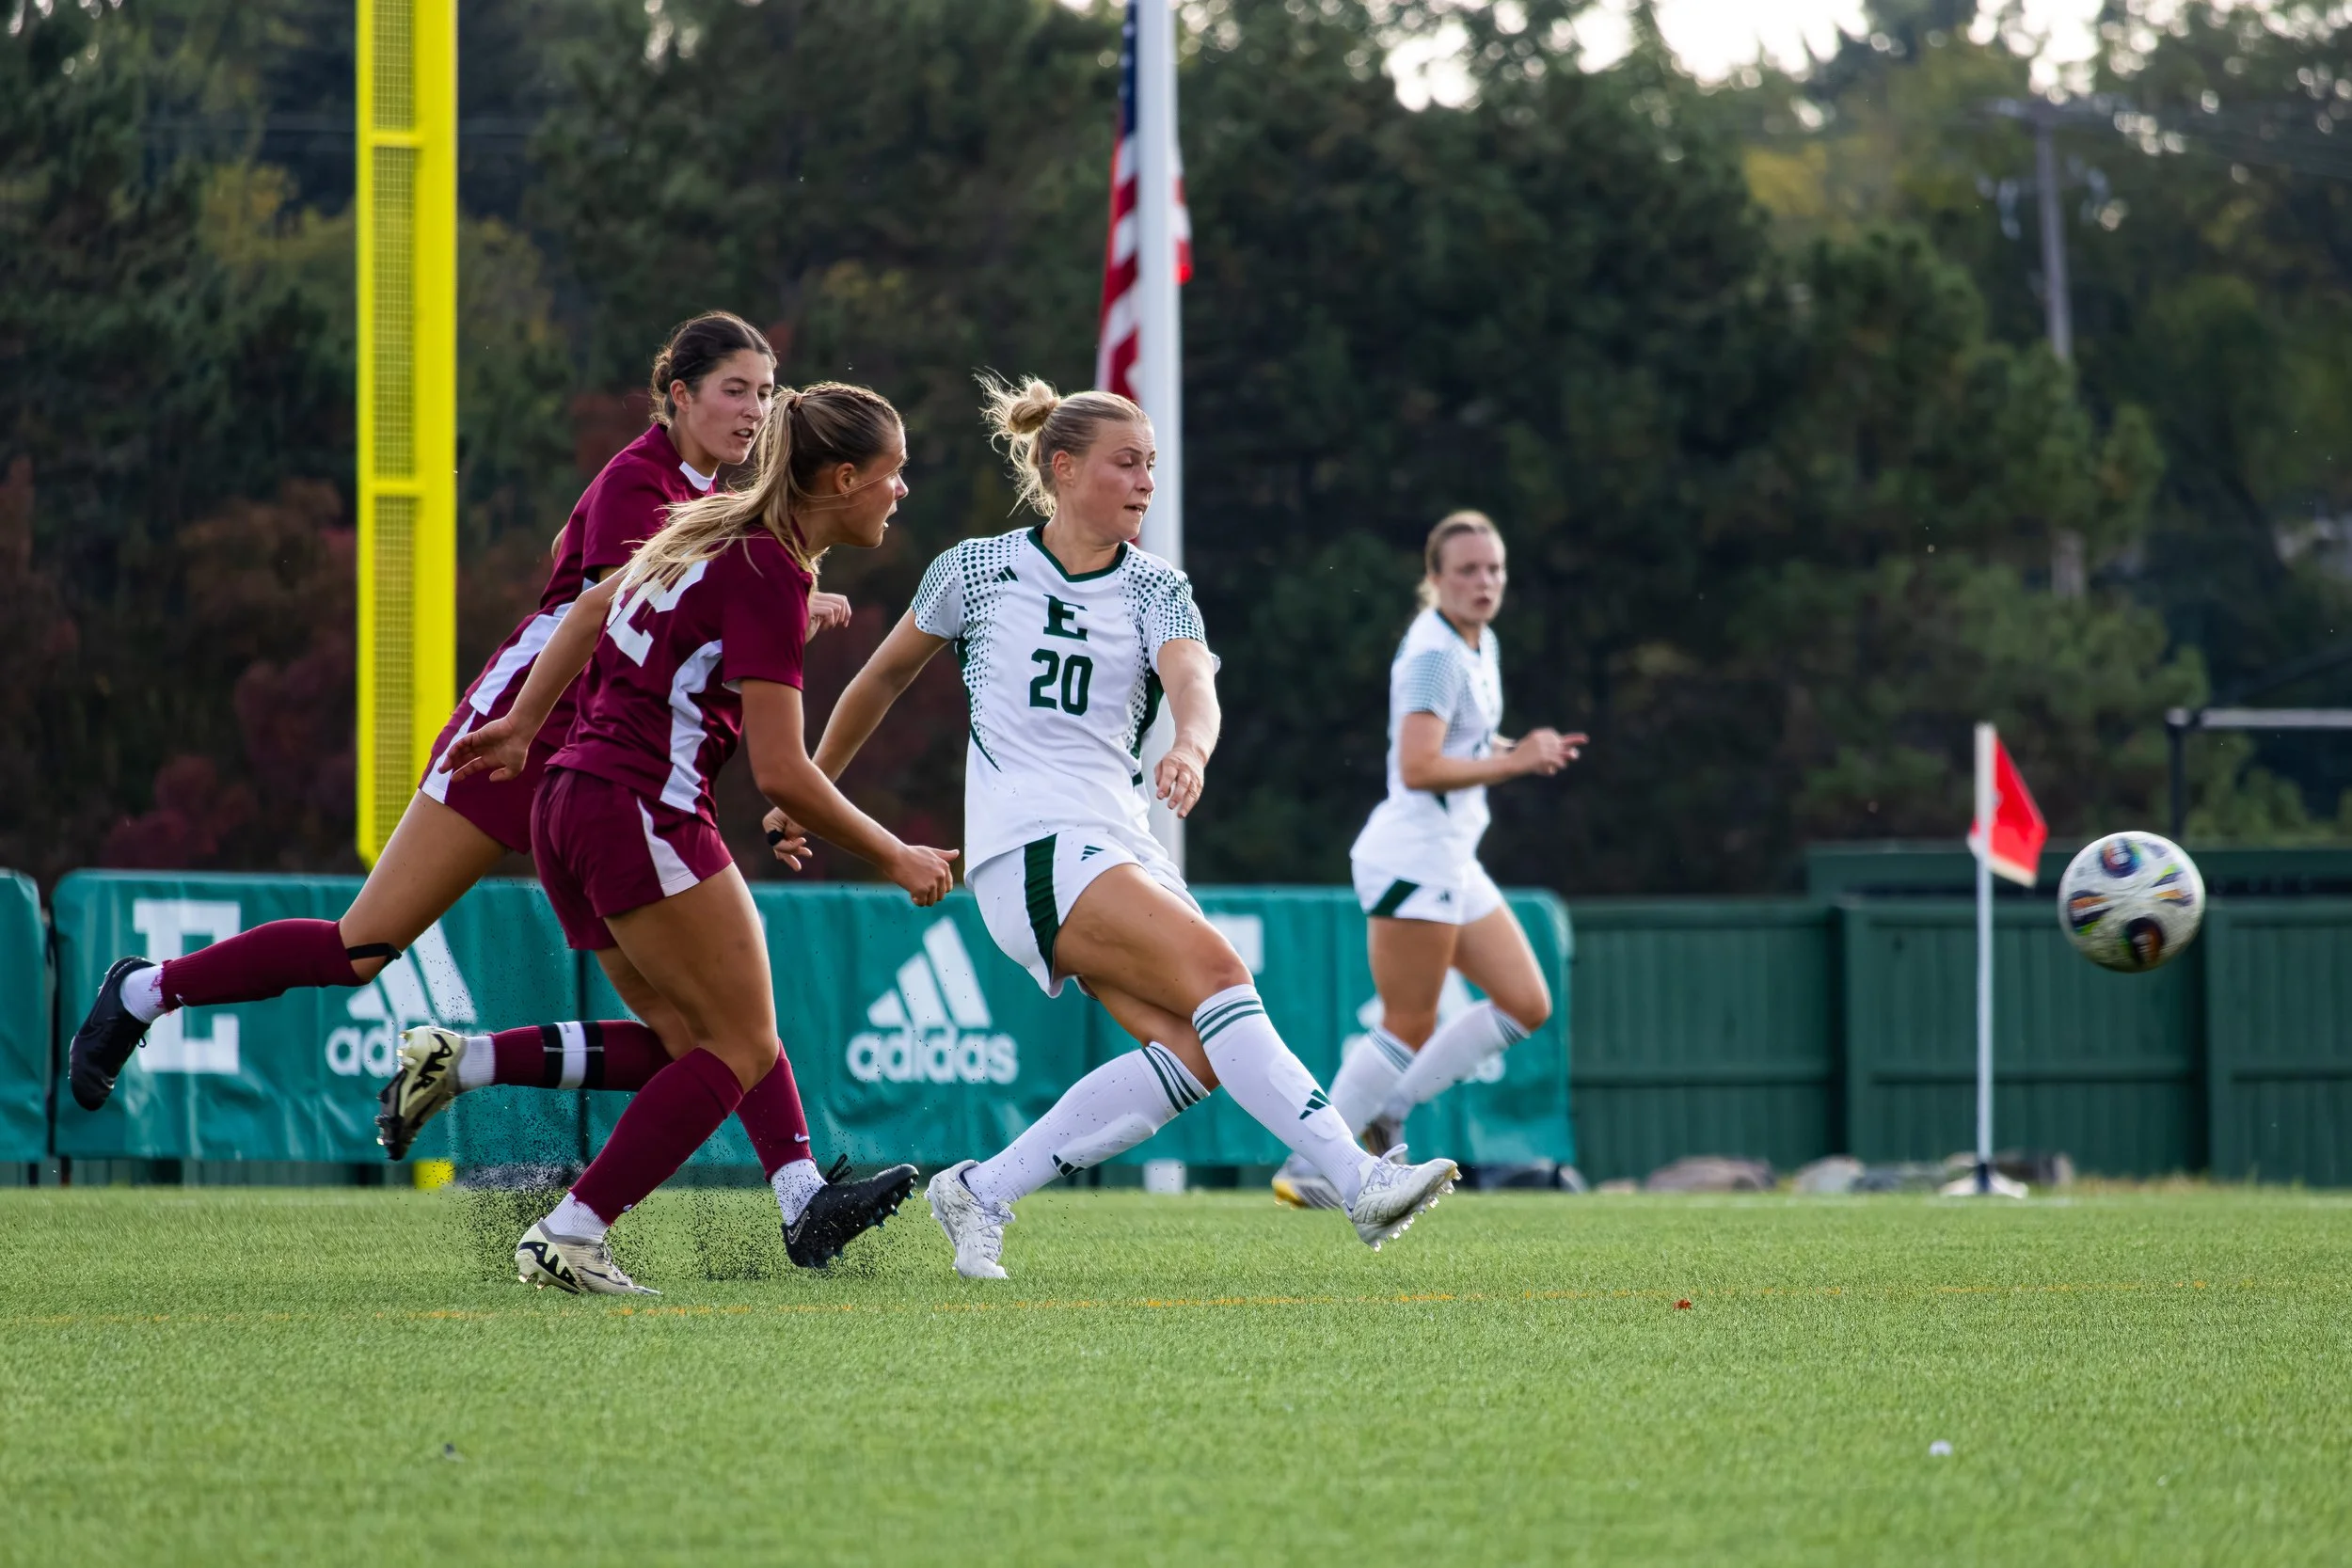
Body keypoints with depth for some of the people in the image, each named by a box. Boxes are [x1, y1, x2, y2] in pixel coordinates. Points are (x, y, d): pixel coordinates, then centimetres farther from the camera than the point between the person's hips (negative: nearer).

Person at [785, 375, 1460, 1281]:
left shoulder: (1157, 590, 10)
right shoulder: (975, 572, 5)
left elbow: (1192, 683, -11)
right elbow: (884, 676, 19)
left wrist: (1189, 748, -34)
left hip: (1123, 849, 5)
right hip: (1026, 846, -5)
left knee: (1194, 1054, -16)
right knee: (1212, 969, -25)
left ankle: (979, 1195, -4)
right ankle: (1357, 1181, -33)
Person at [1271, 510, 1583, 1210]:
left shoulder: (1479, 645, 14)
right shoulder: (1434, 655, -16)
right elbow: (1418, 768, -25)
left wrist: (1524, 751, 9)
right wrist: (1518, 762, -18)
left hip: (1453, 860, 10)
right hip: (1414, 856, -10)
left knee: (1527, 1005, 8)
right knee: (1410, 1027, -7)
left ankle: (1387, 1111, 13)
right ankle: (1306, 1169, -2)